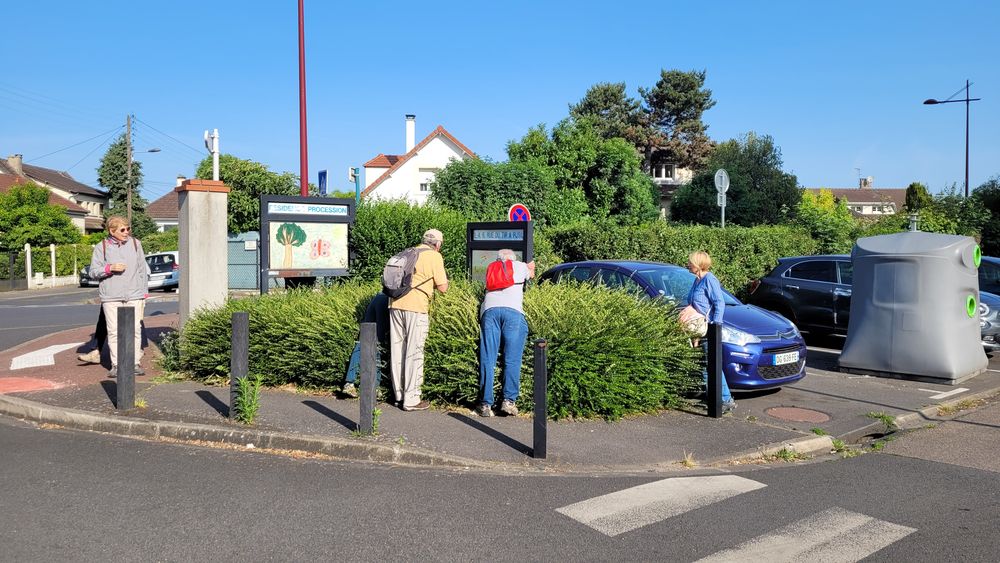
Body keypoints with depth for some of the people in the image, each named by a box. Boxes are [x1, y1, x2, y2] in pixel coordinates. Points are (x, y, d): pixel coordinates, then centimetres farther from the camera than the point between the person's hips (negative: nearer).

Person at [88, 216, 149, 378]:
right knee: (113, 331, 0)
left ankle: (134, 363, 7)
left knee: (135, 330, -1)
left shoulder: (135, 243, 9)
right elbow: (93, 271, 3)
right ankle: (116, 365, 9)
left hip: (134, 295, 1)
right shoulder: (101, 247, 3)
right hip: (111, 296, -1)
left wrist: (143, 292, 10)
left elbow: (143, 269, 13)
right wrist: (110, 268, -14)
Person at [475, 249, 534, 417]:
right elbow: (531, 275, 47)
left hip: (489, 310, 2)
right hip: (513, 311, -2)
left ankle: (486, 404, -4)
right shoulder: (520, 266, 25)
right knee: (512, 360, 0)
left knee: (488, 359, -1)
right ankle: (509, 400, -7)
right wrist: (530, 267, 70)